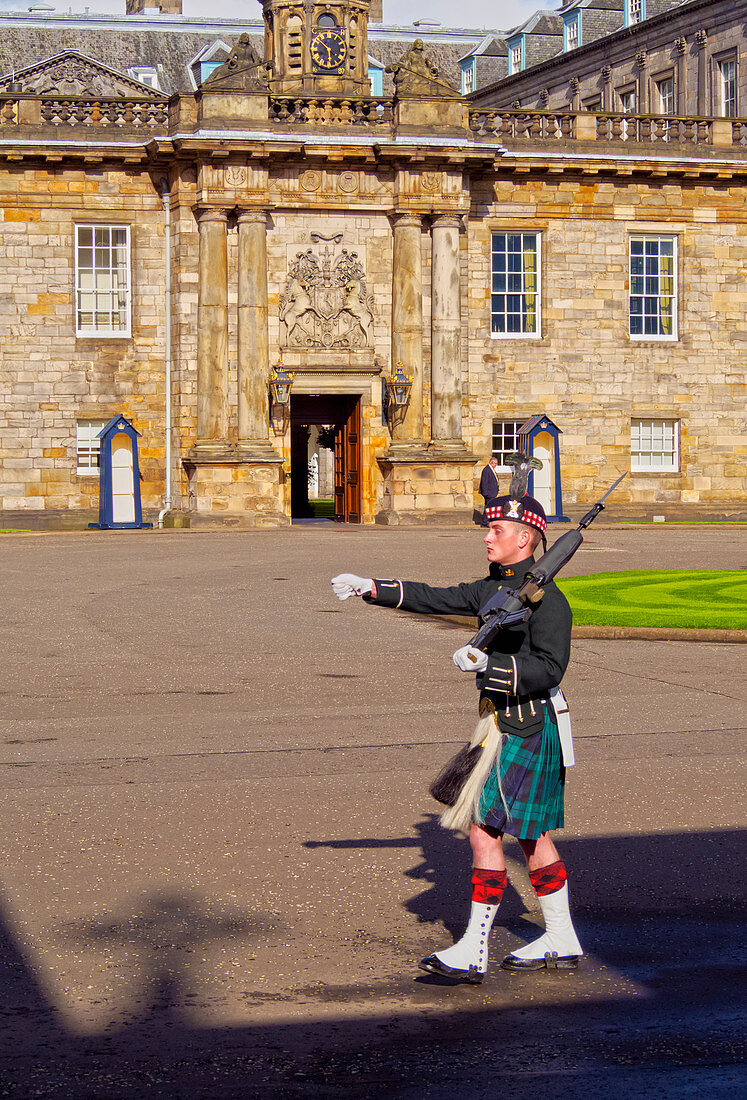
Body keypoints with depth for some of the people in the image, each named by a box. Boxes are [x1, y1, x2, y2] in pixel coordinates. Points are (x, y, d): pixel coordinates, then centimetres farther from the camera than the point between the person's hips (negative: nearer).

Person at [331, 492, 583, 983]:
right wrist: (372, 589, 11)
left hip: (526, 731, -9)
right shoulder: (495, 588, 12)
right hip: (502, 724, 9)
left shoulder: (547, 598, -16)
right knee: (531, 833, 15)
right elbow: (436, 599, 17)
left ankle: (473, 952, -5)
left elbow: (549, 668, -22)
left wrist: (488, 663, -29)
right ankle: (561, 940, 24)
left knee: (486, 830, -9)